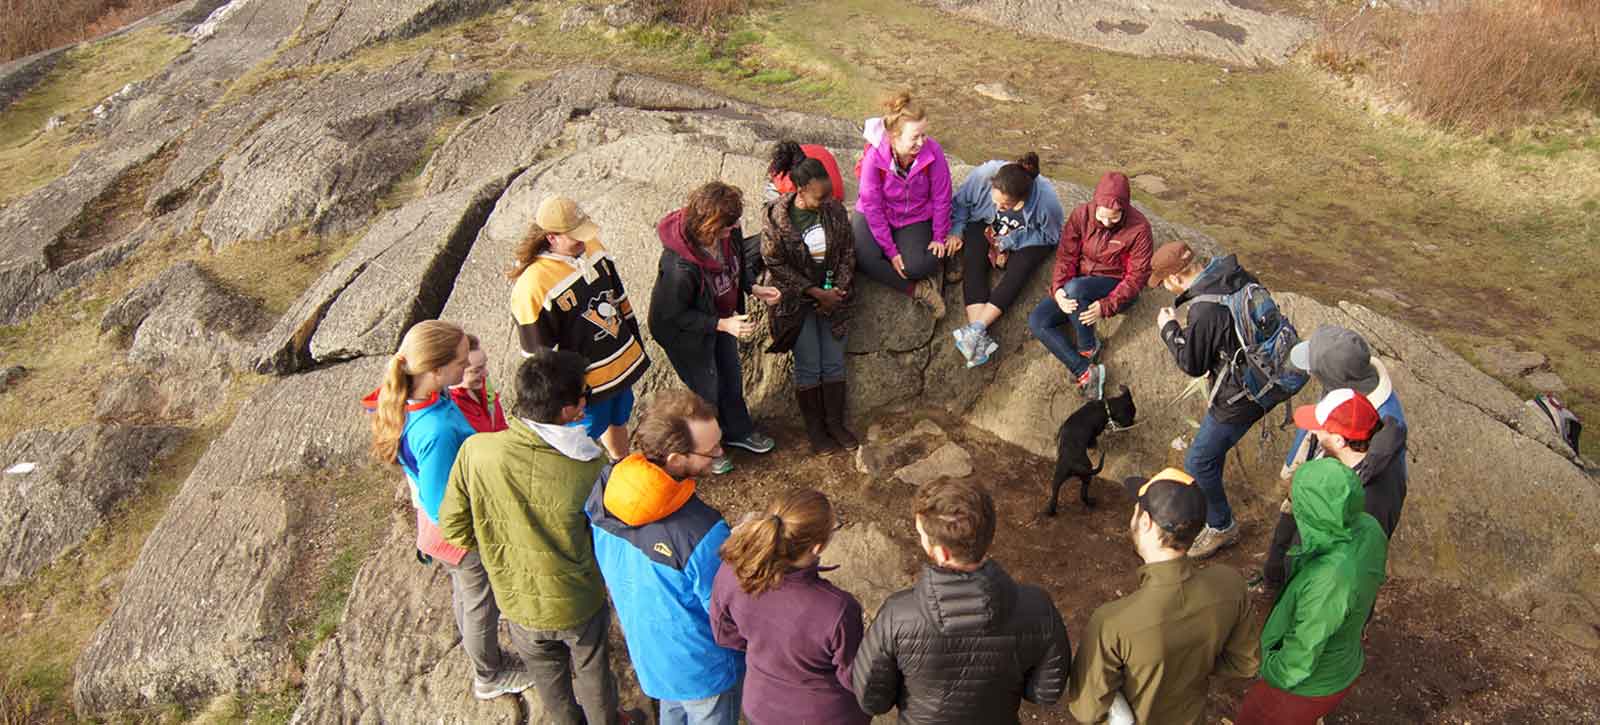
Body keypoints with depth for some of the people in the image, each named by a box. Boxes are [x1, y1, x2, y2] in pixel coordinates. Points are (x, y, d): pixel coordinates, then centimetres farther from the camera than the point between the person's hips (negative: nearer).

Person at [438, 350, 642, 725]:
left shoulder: (475, 451, -25)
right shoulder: (592, 467, -30)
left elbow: (453, 526, -12)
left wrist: (505, 549, 3)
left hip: (518, 603, 2)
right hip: (579, 603, -2)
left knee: (548, 678, 30)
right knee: (593, 672, 29)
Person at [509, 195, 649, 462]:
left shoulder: (591, 247, -9)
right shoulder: (532, 287, -31)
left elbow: (619, 297, 7)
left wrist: (637, 345, 14)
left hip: (625, 360, 7)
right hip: (587, 384, -7)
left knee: (618, 417, 30)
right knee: (589, 428, 18)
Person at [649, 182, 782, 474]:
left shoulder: (728, 233, -22)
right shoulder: (680, 266, -42)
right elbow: (672, 315, -28)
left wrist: (753, 288, -13)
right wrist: (722, 325, -33)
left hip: (722, 320, 7)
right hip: (688, 334, -7)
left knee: (731, 378, 27)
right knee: (706, 390, 17)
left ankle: (738, 431, 56)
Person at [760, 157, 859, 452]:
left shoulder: (835, 210, -6)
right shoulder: (776, 216, -18)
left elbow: (847, 252, 3)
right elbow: (776, 264, -14)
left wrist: (839, 289, -8)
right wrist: (816, 292, -16)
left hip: (832, 296, 4)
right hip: (797, 301, -3)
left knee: (834, 363, 9)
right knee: (808, 367, 3)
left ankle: (835, 423, 24)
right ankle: (815, 428, 19)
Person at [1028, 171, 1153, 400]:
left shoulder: (1139, 228, -18)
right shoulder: (1081, 215, -10)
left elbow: (1137, 277, -15)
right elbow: (1065, 256, -6)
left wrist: (1106, 306, -27)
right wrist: (1057, 289, -26)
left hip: (1115, 288, -5)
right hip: (1078, 284, 5)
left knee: (1074, 287, -37)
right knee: (1036, 321, -17)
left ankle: (1088, 348, -14)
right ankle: (1085, 371, -27)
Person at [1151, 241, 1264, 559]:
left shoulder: (1204, 311, -31)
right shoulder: (1238, 274, -6)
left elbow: (1192, 365, -16)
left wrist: (1169, 328, -3)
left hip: (1240, 397, -9)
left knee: (1198, 462, 5)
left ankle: (1221, 526, 23)